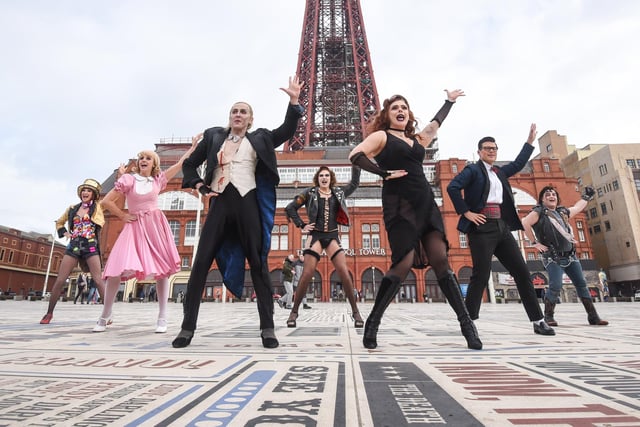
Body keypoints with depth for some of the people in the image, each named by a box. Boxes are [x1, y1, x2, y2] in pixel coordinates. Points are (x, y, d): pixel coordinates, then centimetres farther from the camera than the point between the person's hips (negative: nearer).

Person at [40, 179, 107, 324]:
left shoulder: (97, 206, 6)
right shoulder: (73, 208, 15)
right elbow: (59, 222, 30)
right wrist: (65, 233, 13)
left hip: (90, 246, -4)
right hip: (73, 245, 4)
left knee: (99, 280, -9)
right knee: (60, 280, 3)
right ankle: (49, 313, 18)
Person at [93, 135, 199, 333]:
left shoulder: (158, 179, 7)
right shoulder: (128, 179, 1)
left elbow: (180, 163, 8)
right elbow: (106, 201, 1)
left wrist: (193, 145, 8)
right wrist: (123, 216, -1)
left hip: (156, 226, 2)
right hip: (134, 227, -1)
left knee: (162, 270, -3)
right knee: (116, 269, -10)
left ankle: (162, 318, 5)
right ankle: (105, 316, 10)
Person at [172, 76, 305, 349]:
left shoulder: (259, 138, 15)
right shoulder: (214, 136, 17)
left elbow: (287, 131, 6)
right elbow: (189, 165, 22)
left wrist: (294, 101, -5)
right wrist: (200, 187, 6)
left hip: (247, 203, -1)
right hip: (220, 203, 2)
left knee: (257, 263, -3)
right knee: (201, 263, -3)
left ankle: (267, 328, 2)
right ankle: (188, 327, 8)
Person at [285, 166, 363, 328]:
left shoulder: (338, 192, 13)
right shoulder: (310, 193, 5)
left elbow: (355, 182, 19)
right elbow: (290, 208, 5)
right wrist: (301, 225, -1)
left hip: (332, 236, 2)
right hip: (315, 236, -2)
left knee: (344, 273, -9)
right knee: (307, 274, -9)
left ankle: (355, 311, 0)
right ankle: (294, 312, 3)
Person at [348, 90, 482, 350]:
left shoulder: (418, 139, 23)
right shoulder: (381, 136, 6)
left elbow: (436, 123, 43)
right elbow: (355, 156, -11)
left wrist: (450, 100, 55)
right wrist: (384, 173, -12)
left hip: (426, 204, 6)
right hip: (399, 206, -6)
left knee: (440, 260, -2)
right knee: (403, 264, -14)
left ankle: (466, 323, 6)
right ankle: (372, 323, -2)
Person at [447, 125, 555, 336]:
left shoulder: (499, 171, 22)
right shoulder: (472, 169, -1)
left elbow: (517, 164, 38)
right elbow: (452, 187, -14)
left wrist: (530, 141, 37)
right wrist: (466, 212, -15)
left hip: (502, 227, 8)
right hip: (482, 227, -7)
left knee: (522, 272, 6)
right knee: (481, 275, -10)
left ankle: (538, 321, 15)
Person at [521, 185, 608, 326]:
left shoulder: (563, 212, 17)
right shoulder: (539, 212, -6)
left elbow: (578, 207, 37)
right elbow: (525, 223, -20)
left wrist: (586, 196, 44)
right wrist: (535, 243, -18)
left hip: (570, 256, 7)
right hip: (553, 258, -7)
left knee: (582, 284, 7)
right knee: (556, 286, -17)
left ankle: (593, 317, 17)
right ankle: (548, 317, -5)